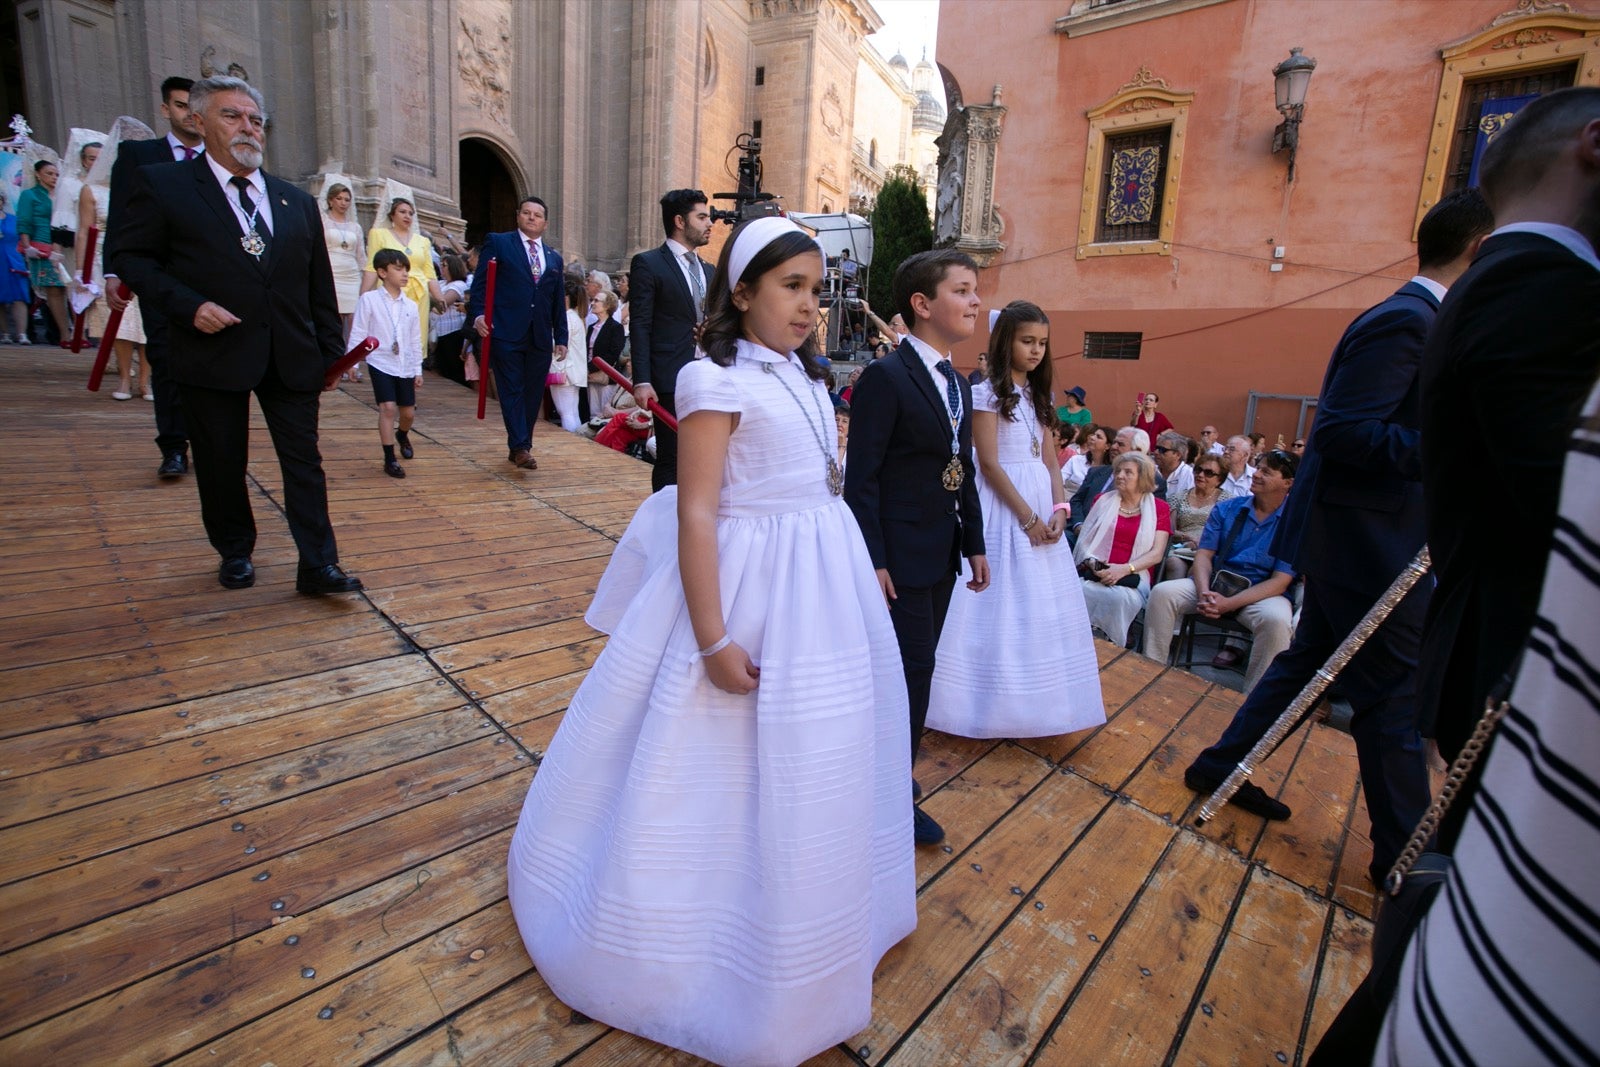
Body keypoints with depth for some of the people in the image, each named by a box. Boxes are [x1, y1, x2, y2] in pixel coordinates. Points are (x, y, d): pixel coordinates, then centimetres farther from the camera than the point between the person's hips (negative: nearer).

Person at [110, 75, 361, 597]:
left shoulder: (297, 201, 14)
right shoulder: (161, 184, 4)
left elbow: (319, 284, 13)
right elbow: (130, 257, 2)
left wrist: (332, 349, 8)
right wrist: (188, 304, -14)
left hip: (292, 356, 2)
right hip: (214, 353, -2)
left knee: (304, 461, -1)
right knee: (222, 465, 9)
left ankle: (317, 566, 3)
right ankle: (235, 553, 28)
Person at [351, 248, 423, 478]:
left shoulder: (410, 305, 7)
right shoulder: (369, 299, -5)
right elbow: (358, 333, -5)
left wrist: (418, 369, 12)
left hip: (405, 366, 4)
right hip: (381, 363, -4)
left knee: (408, 412, 11)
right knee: (388, 408, -14)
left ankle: (402, 436, 45)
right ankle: (389, 459, -5)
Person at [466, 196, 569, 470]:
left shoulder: (554, 258, 19)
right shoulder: (497, 243, 7)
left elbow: (559, 303, 18)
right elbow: (480, 283, 0)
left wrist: (561, 338, 13)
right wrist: (478, 314, -15)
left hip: (540, 338, 4)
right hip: (506, 334, -4)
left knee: (532, 395, 6)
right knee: (512, 392, -7)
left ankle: (519, 447, 16)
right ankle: (520, 447, -8)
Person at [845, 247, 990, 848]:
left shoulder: (958, 383, 13)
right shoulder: (885, 378, -14)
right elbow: (861, 479, -17)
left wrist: (975, 544, 14)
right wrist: (873, 560, -20)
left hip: (943, 555, 9)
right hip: (900, 555, -8)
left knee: (918, 667, 17)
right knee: (912, 669, -1)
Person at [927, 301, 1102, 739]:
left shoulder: (1038, 396, 14)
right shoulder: (987, 393, -7)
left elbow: (1049, 460, 12)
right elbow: (988, 463, -14)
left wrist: (1058, 509, -4)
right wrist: (1027, 516, -15)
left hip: (1041, 504, 7)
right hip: (1002, 505, -7)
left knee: (1039, 606, 10)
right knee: (1000, 603, -2)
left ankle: (1030, 702, 24)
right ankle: (992, 702, 11)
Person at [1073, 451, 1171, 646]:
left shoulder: (1159, 508, 11)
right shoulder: (1103, 500, 17)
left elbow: (1156, 554, 1)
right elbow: (1085, 540, 11)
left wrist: (1124, 569, -15)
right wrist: (1093, 564, -10)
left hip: (1132, 578, -1)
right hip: (1094, 573, 2)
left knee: (1118, 598, -37)